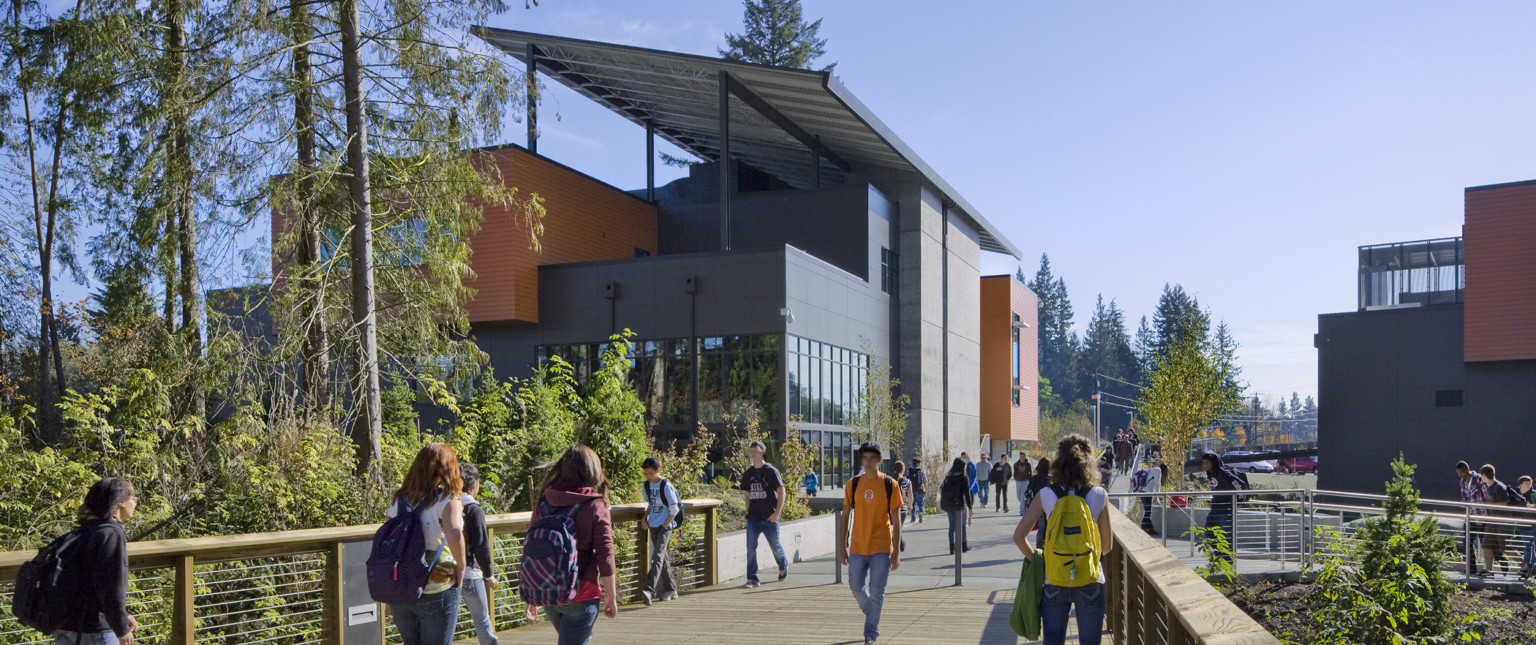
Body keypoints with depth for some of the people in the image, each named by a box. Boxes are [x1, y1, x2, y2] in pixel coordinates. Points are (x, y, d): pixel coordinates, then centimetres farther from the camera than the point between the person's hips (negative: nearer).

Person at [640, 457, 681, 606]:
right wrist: (645, 518, 5)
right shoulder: (646, 486, 9)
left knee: (657, 557, -18)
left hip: (665, 526, -7)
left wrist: (664, 526, -12)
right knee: (662, 557, 13)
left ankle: (649, 590, -29)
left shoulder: (666, 486, -12)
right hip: (653, 526, 7)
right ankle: (670, 589, 24)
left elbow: (674, 509, -9)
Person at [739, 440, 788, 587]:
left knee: (774, 546, 10)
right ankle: (752, 578, -3)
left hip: (770, 517, -3)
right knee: (751, 547, -8)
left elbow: (781, 492, -5)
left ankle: (784, 566, 38)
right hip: (753, 518, 3)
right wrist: (748, 514, 10)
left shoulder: (771, 471, -6)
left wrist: (776, 513, -12)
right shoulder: (747, 474, 8)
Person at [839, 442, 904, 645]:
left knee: (876, 592, -3)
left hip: (881, 548, -3)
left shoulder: (890, 485, -4)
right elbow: (845, 516, 8)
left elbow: (896, 520, -3)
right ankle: (872, 617, 35)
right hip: (857, 548, 3)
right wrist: (842, 546, 4)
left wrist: (896, 551, -7)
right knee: (857, 589, 7)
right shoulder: (853, 484, 2)